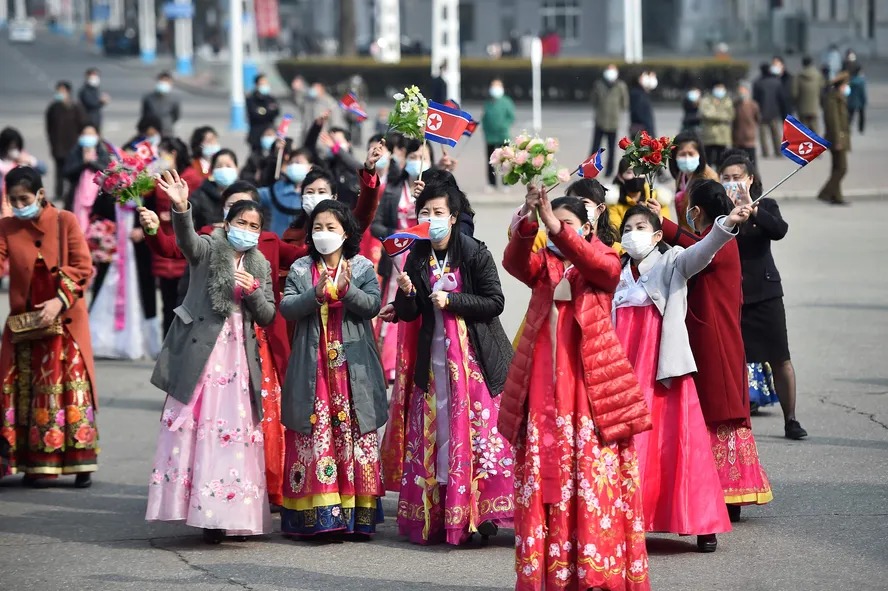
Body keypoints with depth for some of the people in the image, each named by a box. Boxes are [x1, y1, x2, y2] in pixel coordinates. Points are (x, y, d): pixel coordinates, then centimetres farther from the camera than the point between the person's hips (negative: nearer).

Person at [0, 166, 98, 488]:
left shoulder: (65, 221, -3)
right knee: (27, 392, 0)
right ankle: (36, 464, 4)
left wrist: (60, 300, -17)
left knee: (70, 389, -3)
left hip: (65, 320, -2)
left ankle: (80, 465, 1)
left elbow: (83, 268, -6)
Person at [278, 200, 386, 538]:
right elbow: (286, 308, -2)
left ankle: (358, 514, 3)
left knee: (354, 435, -1)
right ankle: (316, 514, -3)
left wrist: (346, 290, -21)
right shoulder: (300, 270, 10)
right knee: (313, 436, -3)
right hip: (312, 367, 1)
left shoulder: (363, 268, 8)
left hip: (352, 367, -1)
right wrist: (316, 295, -18)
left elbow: (373, 306, -5)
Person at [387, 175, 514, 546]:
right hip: (434, 356, 4)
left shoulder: (474, 254, -7)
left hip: (475, 356, -4)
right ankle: (435, 516, 7)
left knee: (479, 431, -7)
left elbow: (495, 301, -10)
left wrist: (451, 300, -16)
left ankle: (484, 512, -3)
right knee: (435, 431, 3)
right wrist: (406, 293, -17)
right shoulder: (417, 258, 5)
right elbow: (408, 314, 4)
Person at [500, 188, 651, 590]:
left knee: (596, 479, -8)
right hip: (542, 389, 3)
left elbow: (603, 266, -16)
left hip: (590, 389, -3)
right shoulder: (543, 264, 14)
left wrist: (556, 226, -27)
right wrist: (528, 223, -26)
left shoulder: (606, 262, 8)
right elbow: (513, 262, -7)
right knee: (543, 478, 0)